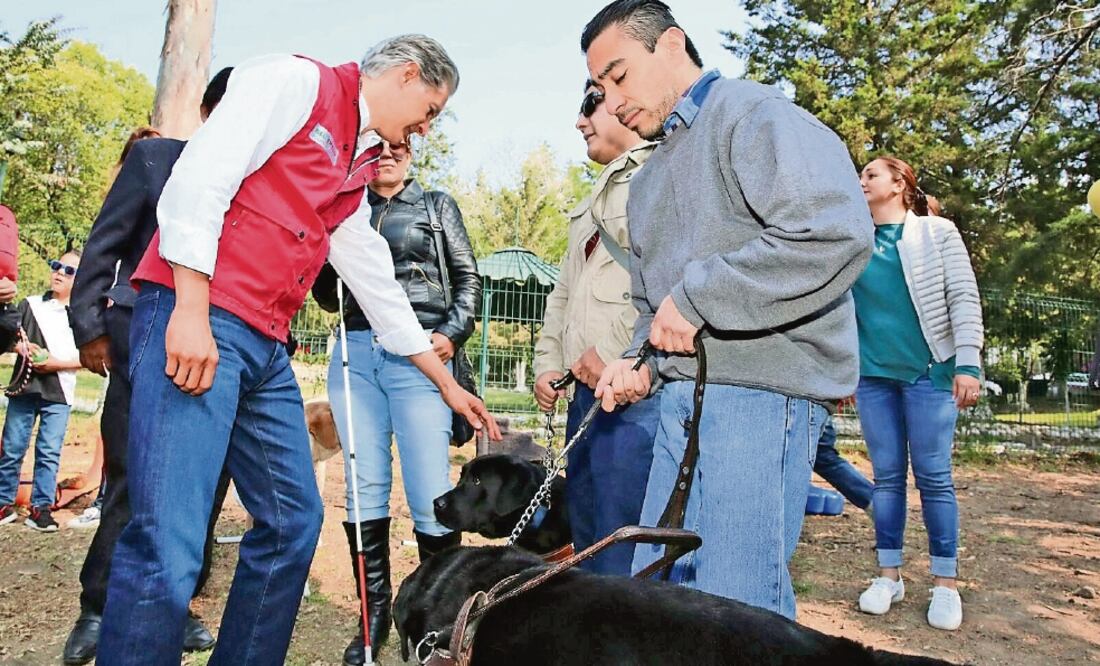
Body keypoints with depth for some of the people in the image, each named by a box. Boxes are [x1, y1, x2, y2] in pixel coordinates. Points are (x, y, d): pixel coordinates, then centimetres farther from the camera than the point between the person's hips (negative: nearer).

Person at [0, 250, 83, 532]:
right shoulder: (30, 305, 10)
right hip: (24, 387, 2)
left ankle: (41, 508, 7)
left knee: (49, 453, 0)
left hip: (58, 394, -2)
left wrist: (57, 363, -13)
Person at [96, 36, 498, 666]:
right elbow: (199, 178, -12)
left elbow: (379, 285, 27)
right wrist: (191, 311, -19)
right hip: (193, 320, -9)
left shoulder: (356, 175, 23)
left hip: (268, 351, 9)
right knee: (170, 543, -13)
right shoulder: (295, 80, 0)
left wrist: (448, 383, 30)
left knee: (294, 520, 8)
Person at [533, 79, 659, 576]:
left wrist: (612, 349, -19)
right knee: (588, 546, 16)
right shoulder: (596, 201, 27)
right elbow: (564, 291, 30)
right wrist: (548, 361, 19)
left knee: (624, 558, -8)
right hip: (588, 389, 10)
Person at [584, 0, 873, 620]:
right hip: (684, 394, 9)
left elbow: (836, 233, -23)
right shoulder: (650, 179, 23)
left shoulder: (752, 112, -6)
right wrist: (640, 360, 6)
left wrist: (694, 296, -17)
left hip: (762, 389, -9)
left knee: (735, 613, -7)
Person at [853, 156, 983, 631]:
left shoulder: (936, 232, 3)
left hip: (929, 371, -3)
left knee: (933, 477, -2)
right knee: (887, 476, 6)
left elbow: (964, 298, -2)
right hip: (873, 375, 3)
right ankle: (889, 575, 15)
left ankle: (945, 584, 9)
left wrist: (968, 363, -11)